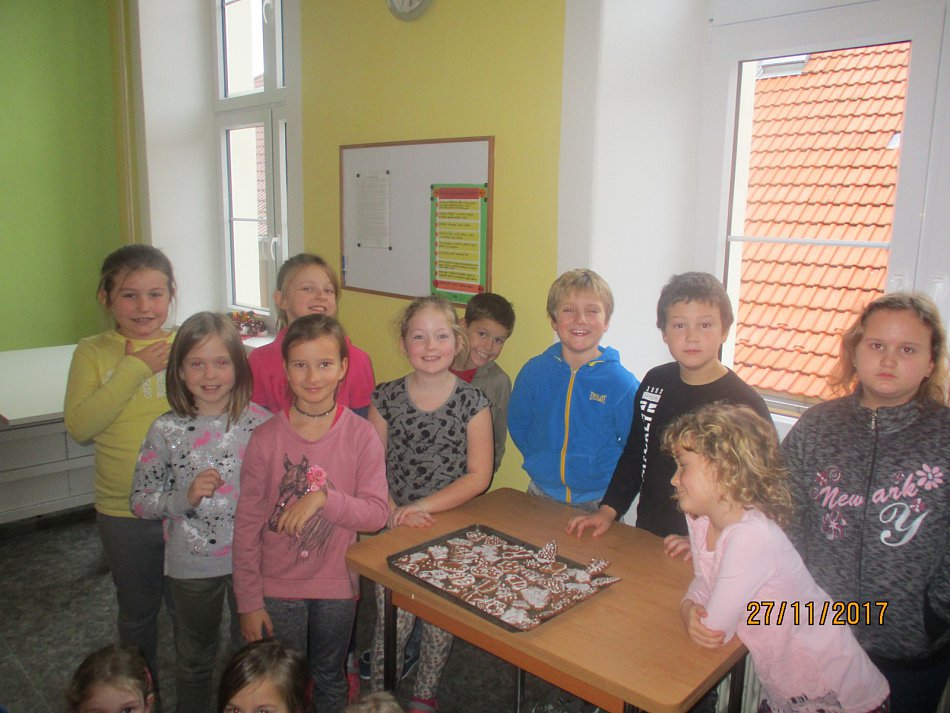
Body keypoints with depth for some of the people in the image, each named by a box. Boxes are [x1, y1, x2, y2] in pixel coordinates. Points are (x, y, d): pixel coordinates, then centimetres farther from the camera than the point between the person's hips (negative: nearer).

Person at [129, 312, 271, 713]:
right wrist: (184, 498, -22)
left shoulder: (261, 422, -11)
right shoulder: (166, 431, -11)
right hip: (191, 566, 0)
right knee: (194, 662, 23)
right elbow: (139, 502, -5)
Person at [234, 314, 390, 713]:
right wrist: (249, 601, -5)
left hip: (337, 585, 1)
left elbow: (377, 514, -12)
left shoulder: (361, 435, -11)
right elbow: (247, 526, -6)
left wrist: (324, 498, -27)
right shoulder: (266, 438, -11)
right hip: (278, 588, 0)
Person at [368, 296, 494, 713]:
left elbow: (479, 476, -8)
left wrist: (423, 506, -16)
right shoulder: (386, 399, -2)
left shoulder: (472, 402, -5)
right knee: (392, 623, 1)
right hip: (395, 529, 0)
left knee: (440, 623, 11)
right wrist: (393, 511, -17)